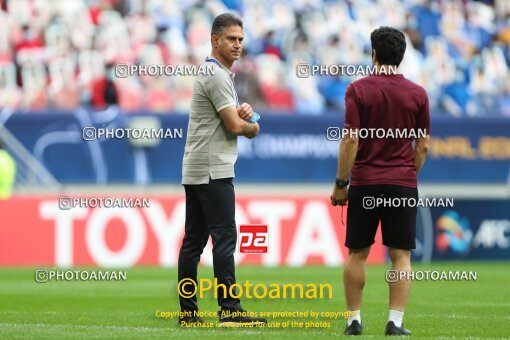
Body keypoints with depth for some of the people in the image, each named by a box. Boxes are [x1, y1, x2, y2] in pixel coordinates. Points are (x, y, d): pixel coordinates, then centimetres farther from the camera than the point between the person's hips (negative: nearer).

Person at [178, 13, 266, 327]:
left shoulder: (222, 74, 20)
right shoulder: (217, 75, -12)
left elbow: (231, 118, 26)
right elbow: (235, 127, -15)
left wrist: (244, 111, 3)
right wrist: (253, 127, 7)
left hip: (194, 171, 10)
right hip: (214, 171, -10)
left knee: (194, 240, 7)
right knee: (225, 237, -12)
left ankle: (188, 311, 8)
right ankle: (230, 310, -15)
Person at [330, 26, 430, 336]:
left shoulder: (358, 89, -4)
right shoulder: (417, 94, 2)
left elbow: (350, 140, -8)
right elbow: (423, 145, 3)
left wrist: (341, 183, -3)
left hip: (364, 183, -1)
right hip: (403, 183, 1)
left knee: (357, 254, 9)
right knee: (401, 255, 2)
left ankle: (354, 320, 10)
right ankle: (396, 322, -4)